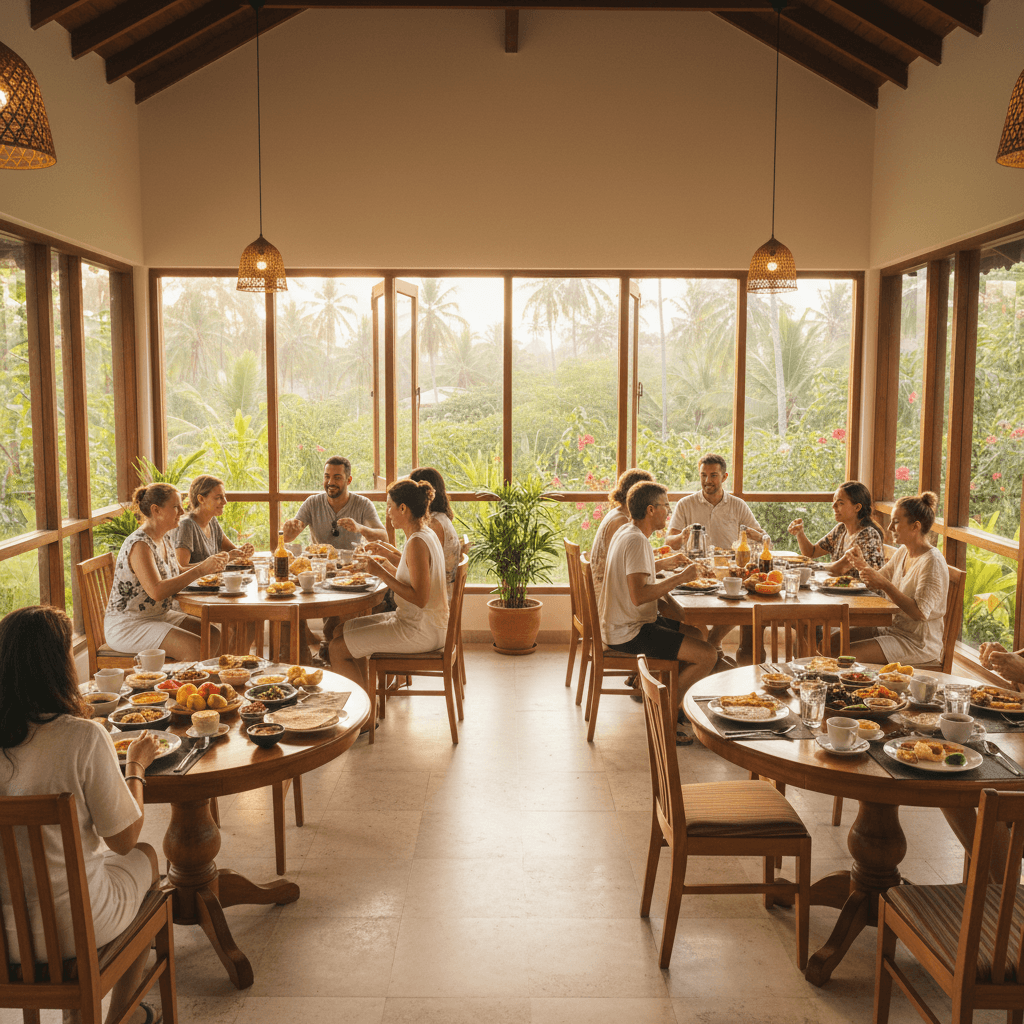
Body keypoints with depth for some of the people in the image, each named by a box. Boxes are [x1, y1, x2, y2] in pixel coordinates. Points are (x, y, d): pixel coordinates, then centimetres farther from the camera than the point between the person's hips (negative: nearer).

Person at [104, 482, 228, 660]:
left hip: (159, 616, 9)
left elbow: (174, 574, 18)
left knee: (214, 636, -4)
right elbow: (157, 591, -31)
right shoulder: (139, 545, -21)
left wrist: (209, 563, 2)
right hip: (127, 625, -9)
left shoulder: (164, 540, 7)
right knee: (196, 648, -24)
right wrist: (200, 570, -32)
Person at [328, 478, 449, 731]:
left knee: (338, 649, -8)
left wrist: (382, 573, -22)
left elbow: (419, 598, -26)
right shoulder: (426, 535, 8)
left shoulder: (417, 543, -22)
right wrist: (391, 557, 18)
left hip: (419, 630, -10)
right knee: (343, 632, 17)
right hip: (415, 622, 10)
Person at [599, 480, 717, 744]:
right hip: (629, 633, -11)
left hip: (624, 623, 11)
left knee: (697, 633, 25)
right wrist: (679, 578, -22)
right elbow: (639, 595, -31)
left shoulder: (626, 532, 10)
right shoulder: (636, 541, -22)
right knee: (707, 655, -15)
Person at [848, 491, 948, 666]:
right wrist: (863, 565, -2)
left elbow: (920, 613, -27)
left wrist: (885, 585, -29)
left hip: (918, 643, -9)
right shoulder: (903, 553, 8)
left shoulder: (932, 562, -20)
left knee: (848, 654, -23)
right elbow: (880, 578, 19)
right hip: (893, 629, 9)